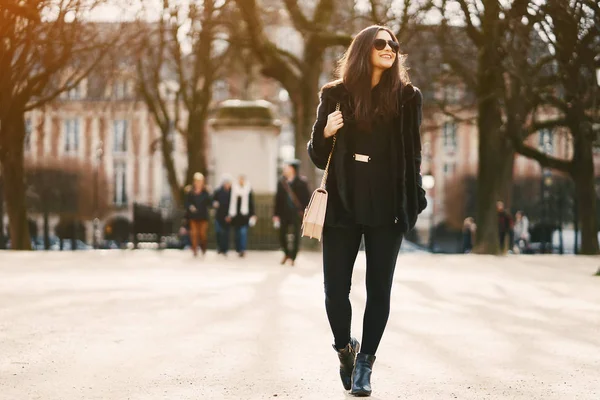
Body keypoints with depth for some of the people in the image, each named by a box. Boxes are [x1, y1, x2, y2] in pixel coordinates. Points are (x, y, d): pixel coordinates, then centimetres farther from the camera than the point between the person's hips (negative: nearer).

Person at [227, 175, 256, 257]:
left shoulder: (248, 189, 1)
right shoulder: (234, 189, 5)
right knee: (237, 233, 8)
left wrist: (252, 215, 1)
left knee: (243, 232, -12)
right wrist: (229, 214, 6)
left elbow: (251, 203, 3)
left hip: (244, 214, -3)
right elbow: (231, 203, 7)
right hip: (235, 214, 3)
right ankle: (238, 249, 18)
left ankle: (242, 249, -14)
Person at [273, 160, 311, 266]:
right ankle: (287, 253, 27)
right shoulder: (281, 182, 4)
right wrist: (276, 214, 4)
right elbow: (278, 199, 7)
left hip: (297, 214, -3)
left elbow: (307, 198, -2)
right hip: (284, 214, 3)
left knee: (296, 236, 0)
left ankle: (292, 257, 11)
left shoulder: (301, 182, -4)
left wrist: (305, 212, -8)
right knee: (282, 235, 3)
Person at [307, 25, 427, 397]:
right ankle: (345, 349, 26)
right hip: (343, 205, 0)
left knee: (379, 290, 2)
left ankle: (365, 363, 14)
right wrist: (324, 134, -13)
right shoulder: (337, 95, 3)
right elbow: (319, 156, 8)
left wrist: (415, 199, 0)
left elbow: (413, 154, 7)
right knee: (336, 290, 0)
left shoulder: (406, 96, 3)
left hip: (387, 208, 0)